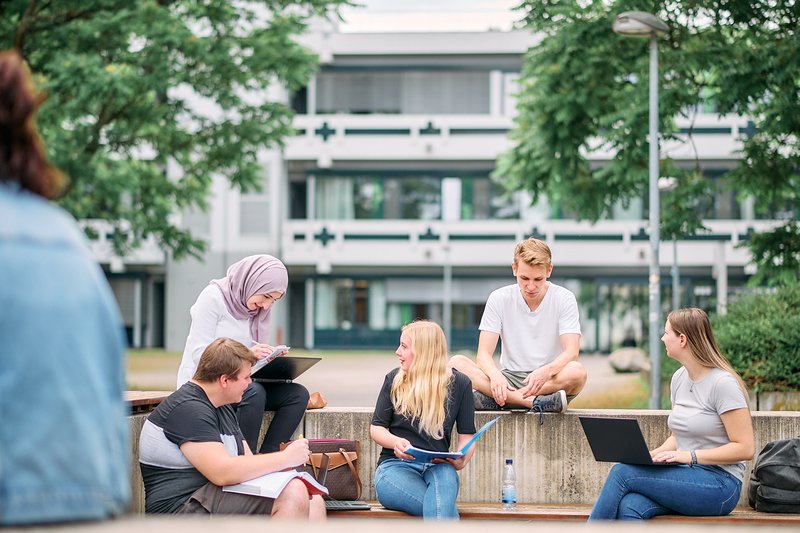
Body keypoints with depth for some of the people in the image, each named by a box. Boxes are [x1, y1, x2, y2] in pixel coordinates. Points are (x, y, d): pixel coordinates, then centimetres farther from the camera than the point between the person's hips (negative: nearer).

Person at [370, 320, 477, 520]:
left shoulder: (459, 383, 9)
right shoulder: (394, 380, 11)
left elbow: (467, 436, 9)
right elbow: (376, 428, 11)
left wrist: (461, 460, -14)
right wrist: (396, 442, -13)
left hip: (437, 466, 0)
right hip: (396, 465, 0)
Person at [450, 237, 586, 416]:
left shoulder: (564, 299, -2)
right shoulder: (499, 299, 1)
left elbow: (571, 352, -13)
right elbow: (484, 354, -6)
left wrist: (545, 372, -35)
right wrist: (495, 375, -31)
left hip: (551, 381, -1)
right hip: (510, 378, 2)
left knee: (577, 372, -36)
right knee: (457, 363, -24)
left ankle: (491, 399, -33)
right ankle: (532, 402, -37)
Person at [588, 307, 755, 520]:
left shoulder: (722, 383, -12)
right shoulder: (679, 378, 14)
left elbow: (745, 448, -14)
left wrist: (690, 456, -19)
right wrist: (653, 454, 1)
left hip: (719, 484, -7)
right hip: (685, 477, 7)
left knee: (622, 472, -21)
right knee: (629, 507, -25)